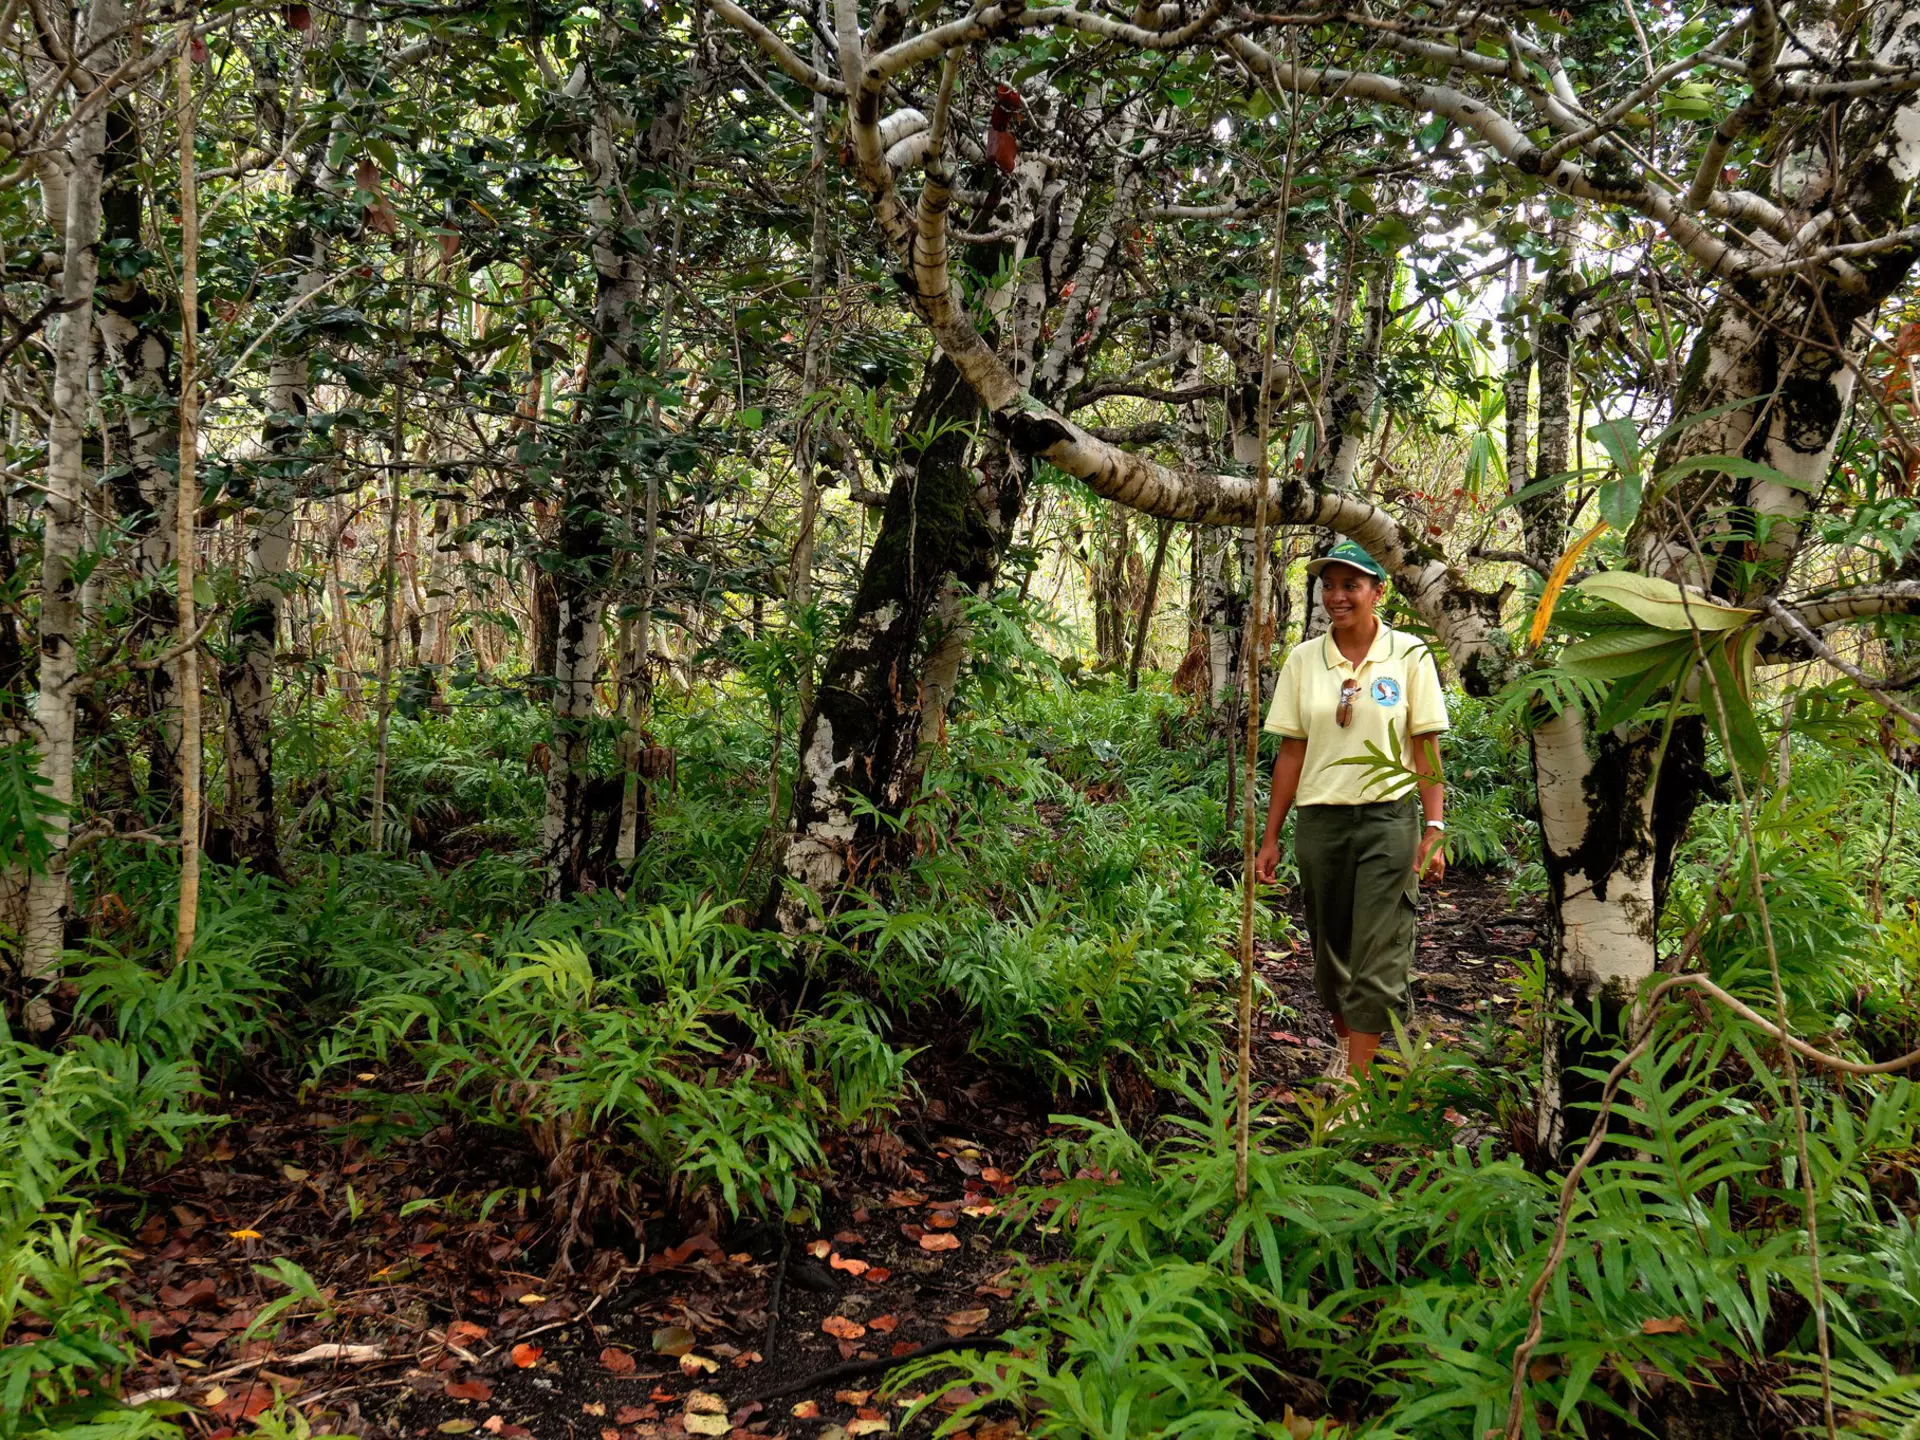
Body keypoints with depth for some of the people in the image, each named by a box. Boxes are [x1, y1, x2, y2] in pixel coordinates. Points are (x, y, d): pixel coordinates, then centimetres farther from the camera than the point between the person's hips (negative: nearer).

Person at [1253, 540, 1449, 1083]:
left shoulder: (1409, 655, -2)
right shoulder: (1303, 660, 4)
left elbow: (1426, 748, -2)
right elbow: (1291, 752, 6)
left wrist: (1435, 829, -8)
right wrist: (1271, 838, 6)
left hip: (1388, 819, -3)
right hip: (1319, 821, 3)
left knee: (1377, 957, -5)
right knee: (1329, 950, 14)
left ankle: (1353, 1081, -1)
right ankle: (1345, 1041, 37)